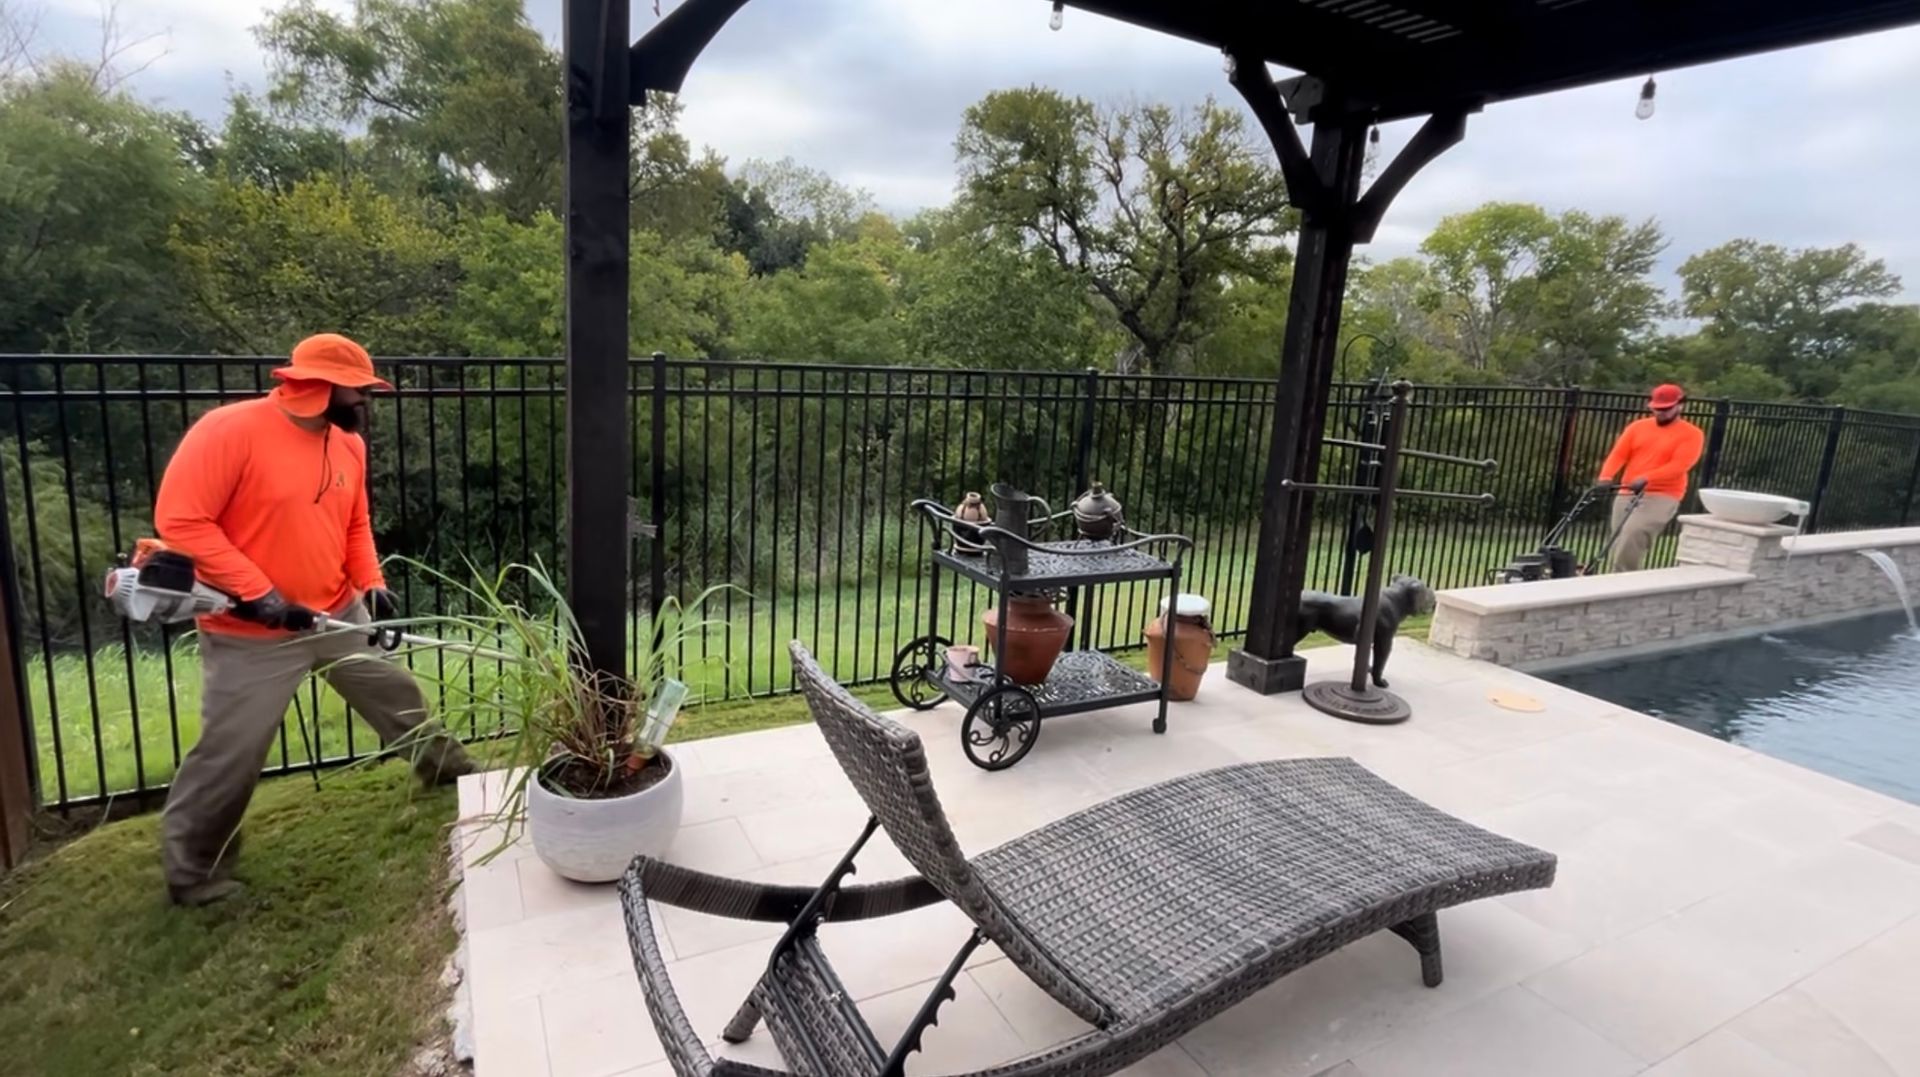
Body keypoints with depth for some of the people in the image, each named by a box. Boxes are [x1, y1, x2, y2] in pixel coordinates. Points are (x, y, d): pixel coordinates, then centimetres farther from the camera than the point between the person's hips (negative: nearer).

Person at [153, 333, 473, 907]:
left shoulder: (349, 444, 4)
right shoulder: (230, 430, -18)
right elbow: (178, 519, -20)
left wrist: (372, 584, -1)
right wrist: (256, 592, -23)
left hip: (341, 615, 7)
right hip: (252, 634, -6)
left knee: (400, 698, 18)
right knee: (229, 755, 3)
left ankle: (452, 774, 39)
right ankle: (193, 873, 24)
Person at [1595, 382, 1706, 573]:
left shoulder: (1691, 434, -1)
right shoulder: (1637, 427, 12)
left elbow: (1679, 465, -15)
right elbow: (1618, 454, 1)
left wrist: (1646, 478, -30)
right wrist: (1606, 476, -18)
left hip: (1662, 496, -5)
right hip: (1626, 494, 5)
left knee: (1633, 534, -25)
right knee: (1622, 542, 6)